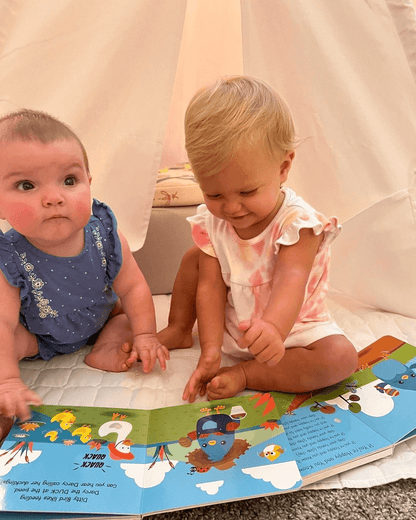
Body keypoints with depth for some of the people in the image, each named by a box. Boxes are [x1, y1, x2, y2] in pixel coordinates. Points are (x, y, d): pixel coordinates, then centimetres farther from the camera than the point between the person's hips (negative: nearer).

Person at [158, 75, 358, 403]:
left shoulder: (297, 222, -27)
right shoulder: (211, 222, -13)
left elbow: (290, 282, -43)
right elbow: (210, 286, -16)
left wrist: (272, 329, -64)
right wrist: (210, 348, -25)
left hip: (292, 330, -3)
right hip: (229, 325, 4)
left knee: (342, 358, -28)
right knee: (195, 257, -2)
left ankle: (244, 374, -20)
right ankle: (178, 331, 14)